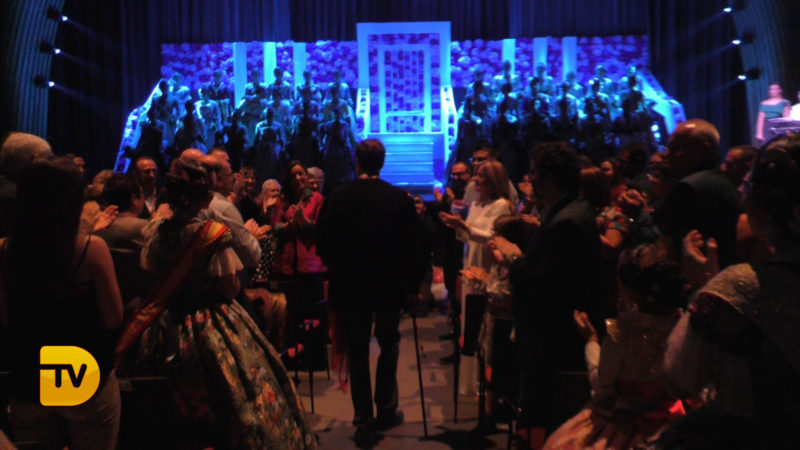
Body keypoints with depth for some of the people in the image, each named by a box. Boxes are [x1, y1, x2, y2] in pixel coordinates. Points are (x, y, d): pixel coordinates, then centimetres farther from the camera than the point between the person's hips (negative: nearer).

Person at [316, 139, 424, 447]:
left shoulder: (337, 198, -7)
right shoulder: (400, 199, -9)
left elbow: (323, 245, -3)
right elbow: (411, 246, -8)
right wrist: (412, 286, 2)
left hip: (349, 286, 0)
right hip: (389, 286, 0)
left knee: (357, 354, 9)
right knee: (388, 346, 19)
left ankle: (364, 421, 10)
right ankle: (386, 409, 26)